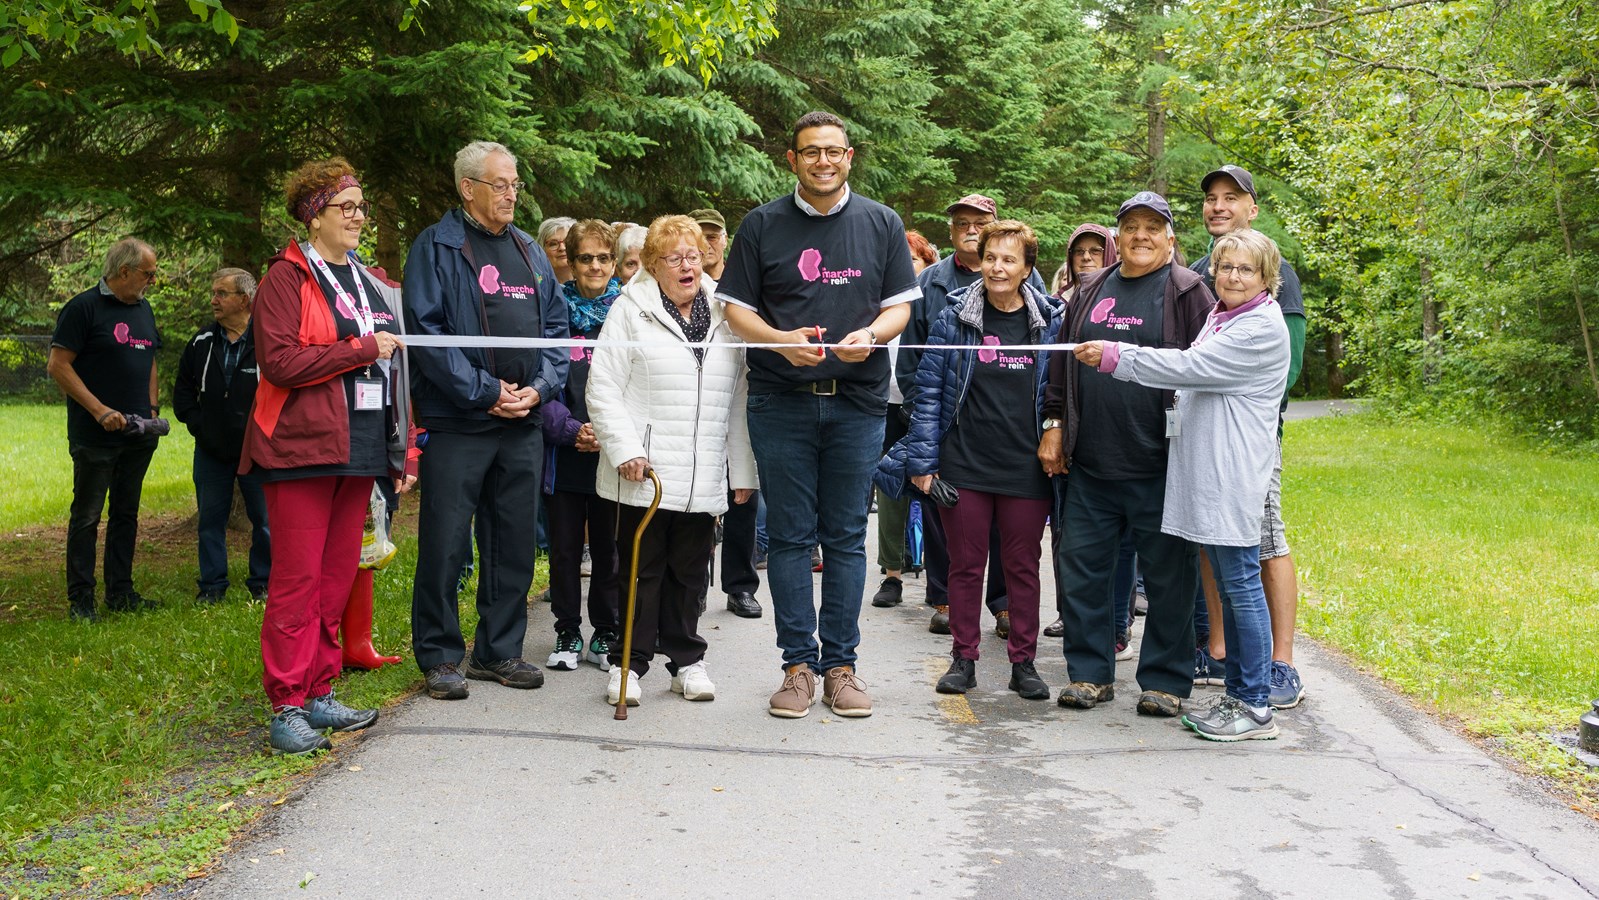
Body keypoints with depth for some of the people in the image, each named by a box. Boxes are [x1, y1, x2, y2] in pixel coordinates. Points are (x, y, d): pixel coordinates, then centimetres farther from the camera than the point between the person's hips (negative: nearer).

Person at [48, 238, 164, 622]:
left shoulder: (143, 309, 14)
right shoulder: (83, 308, -9)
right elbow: (58, 366, -13)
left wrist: (152, 408, 9)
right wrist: (100, 411, -16)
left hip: (138, 434, 7)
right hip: (95, 437, -7)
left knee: (126, 514, 11)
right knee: (87, 516, -1)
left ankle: (121, 593, 19)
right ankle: (80, 599, 5)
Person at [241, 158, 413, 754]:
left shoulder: (368, 282, 20)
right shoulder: (286, 279, -3)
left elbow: (391, 370, 19)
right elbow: (280, 361, -16)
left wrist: (404, 451, 13)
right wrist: (362, 349, -12)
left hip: (359, 451, 7)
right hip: (302, 447, -7)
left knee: (339, 577, 8)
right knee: (297, 579, -5)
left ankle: (319, 695, 17)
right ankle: (287, 706, 2)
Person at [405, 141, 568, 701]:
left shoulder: (529, 250, 16)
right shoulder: (436, 247, -3)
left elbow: (556, 326, 15)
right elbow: (426, 331, -12)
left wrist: (540, 388, -1)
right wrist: (485, 392, -15)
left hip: (523, 423, 6)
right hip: (457, 422, -6)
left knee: (515, 542, 11)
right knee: (446, 544, -2)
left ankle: (499, 651, 22)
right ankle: (440, 657, 11)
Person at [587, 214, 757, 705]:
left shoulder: (725, 316, 12)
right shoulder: (631, 311, 0)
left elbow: (739, 400, 12)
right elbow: (603, 388, -3)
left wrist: (743, 471, 9)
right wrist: (625, 449, -13)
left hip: (704, 476, 3)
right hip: (645, 472, -3)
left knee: (690, 571, 11)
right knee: (643, 569, 2)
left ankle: (687, 661, 23)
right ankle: (628, 664, 14)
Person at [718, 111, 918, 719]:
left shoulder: (881, 223, 10)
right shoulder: (762, 225, 6)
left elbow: (900, 305, 10)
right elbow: (736, 308, 5)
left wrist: (870, 335, -12)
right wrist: (782, 340, -14)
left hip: (858, 401, 1)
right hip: (781, 401, -1)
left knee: (846, 537, 5)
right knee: (789, 535, 2)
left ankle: (840, 663, 13)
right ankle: (798, 663, 11)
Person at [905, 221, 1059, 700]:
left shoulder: (1048, 323, 4)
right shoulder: (955, 317, 0)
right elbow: (929, 389, -1)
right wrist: (922, 460, -5)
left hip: (1026, 468, 1)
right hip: (964, 465, -1)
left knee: (1023, 566, 9)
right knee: (966, 564, 7)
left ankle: (1024, 662, 20)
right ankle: (963, 659, 19)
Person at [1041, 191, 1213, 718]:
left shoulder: (1188, 293, 0)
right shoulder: (1090, 291, 14)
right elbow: (1061, 361, 19)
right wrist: (1054, 426, 13)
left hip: (1159, 466, -4)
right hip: (1090, 463, 5)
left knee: (1168, 575, 4)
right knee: (1081, 569, 8)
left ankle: (1165, 681, 16)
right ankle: (1090, 673, 21)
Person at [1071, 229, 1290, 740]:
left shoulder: (1262, 328, -11)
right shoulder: (1218, 319, 18)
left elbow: (1189, 366, -18)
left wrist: (1115, 357, -15)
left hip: (1234, 477, -9)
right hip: (1205, 473, 9)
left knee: (1241, 585, -5)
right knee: (1226, 588, 13)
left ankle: (1256, 708, 3)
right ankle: (1237, 694, 21)